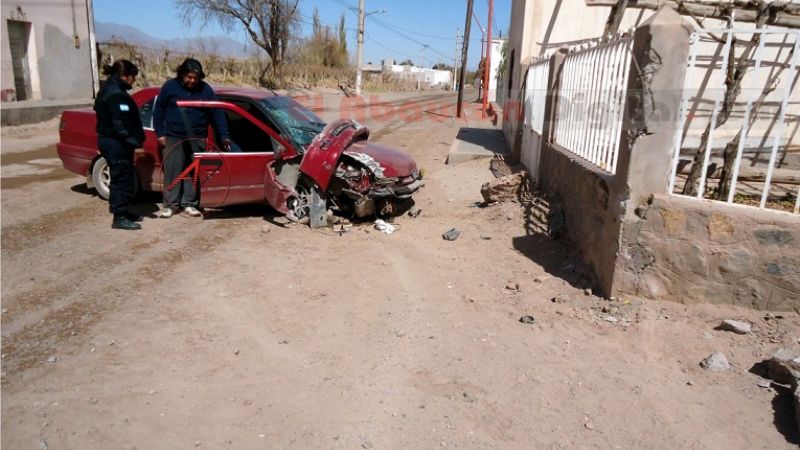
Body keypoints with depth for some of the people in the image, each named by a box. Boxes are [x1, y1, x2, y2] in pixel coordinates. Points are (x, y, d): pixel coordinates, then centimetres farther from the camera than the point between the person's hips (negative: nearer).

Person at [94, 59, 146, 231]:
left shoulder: (108, 89, 15)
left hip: (109, 140, 11)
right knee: (123, 178, -5)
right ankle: (119, 218, 0)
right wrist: (136, 143, -25)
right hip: (117, 143, -11)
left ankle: (122, 212, 26)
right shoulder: (117, 95, -19)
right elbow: (122, 125, -26)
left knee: (120, 178, 17)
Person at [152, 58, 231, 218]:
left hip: (197, 139, 1)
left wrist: (224, 136, -3)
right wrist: (160, 133, 1)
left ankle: (189, 204, 13)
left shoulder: (205, 89, 1)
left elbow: (217, 113, 2)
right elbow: (159, 110, 6)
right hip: (173, 137, -1)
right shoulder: (170, 86, -1)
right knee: (172, 171, -2)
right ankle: (170, 204, 7)